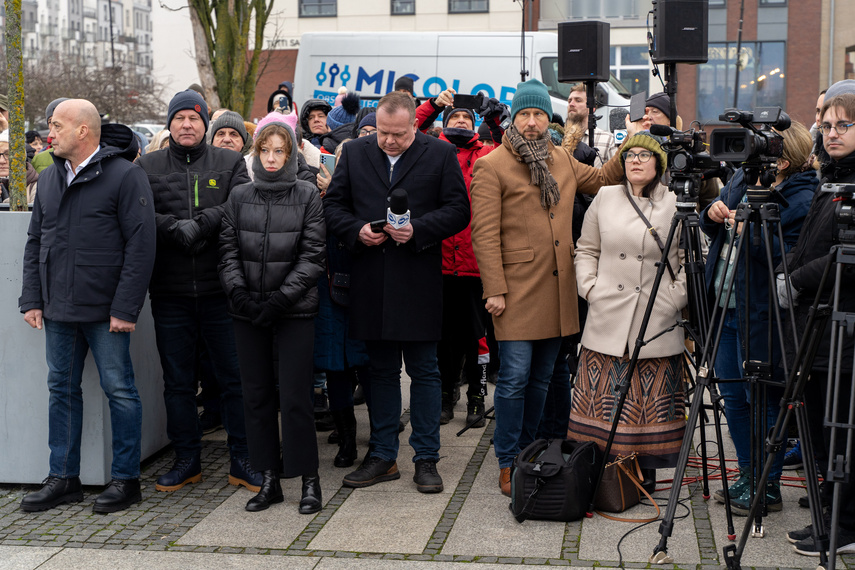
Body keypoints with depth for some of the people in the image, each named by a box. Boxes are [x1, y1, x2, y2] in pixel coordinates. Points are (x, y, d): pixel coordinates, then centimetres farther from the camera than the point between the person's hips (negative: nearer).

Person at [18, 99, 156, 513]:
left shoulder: (125, 176, -9)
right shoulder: (49, 179, 13)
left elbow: (140, 246, -13)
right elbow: (35, 242, 16)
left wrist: (124, 308, -17)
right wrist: (31, 300, 7)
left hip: (105, 311, -7)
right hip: (58, 309, 7)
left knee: (119, 390, 2)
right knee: (62, 390, 12)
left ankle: (125, 479, 12)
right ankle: (63, 479, 22)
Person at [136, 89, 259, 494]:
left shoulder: (230, 163, 7)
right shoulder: (148, 166, 10)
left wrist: (200, 223, -20)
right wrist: (177, 229, -18)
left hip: (219, 289, -1)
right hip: (169, 292, 2)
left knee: (234, 377, 2)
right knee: (177, 381, 9)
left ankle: (242, 461, 13)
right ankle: (187, 460, 21)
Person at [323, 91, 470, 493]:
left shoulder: (440, 154, 0)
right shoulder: (354, 153, 8)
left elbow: (458, 210, -3)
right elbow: (333, 204, 10)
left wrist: (417, 230, -16)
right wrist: (357, 231, -9)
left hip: (419, 282, -3)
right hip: (371, 284, 3)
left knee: (424, 371, 4)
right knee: (380, 372, 11)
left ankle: (426, 459, 13)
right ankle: (383, 456, 20)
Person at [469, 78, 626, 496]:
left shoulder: (563, 160, 15)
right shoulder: (491, 166, -5)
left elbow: (600, 181, 31)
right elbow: (484, 234, -10)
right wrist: (493, 289, -15)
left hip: (557, 289, 6)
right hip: (517, 289, -6)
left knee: (541, 378, 13)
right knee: (515, 377, -7)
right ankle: (508, 465, 4)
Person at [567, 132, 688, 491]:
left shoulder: (676, 205, 4)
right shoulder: (605, 198, 10)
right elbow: (586, 250, 15)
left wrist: (676, 296, -4)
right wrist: (590, 288, 3)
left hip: (658, 325, -1)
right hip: (608, 320, 1)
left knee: (651, 401, 2)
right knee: (605, 399, 1)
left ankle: (646, 473, 12)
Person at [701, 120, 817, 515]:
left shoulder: (803, 201, -14)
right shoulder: (742, 179, 8)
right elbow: (713, 231, 20)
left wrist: (753, 232, -28)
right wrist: (713, 215, -2)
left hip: (761, 312, -8)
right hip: (726, 305, 8)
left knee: (763, 400, 1)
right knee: (733, 397, 15)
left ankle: (767, 487, 15)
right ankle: (747, 476, 30)